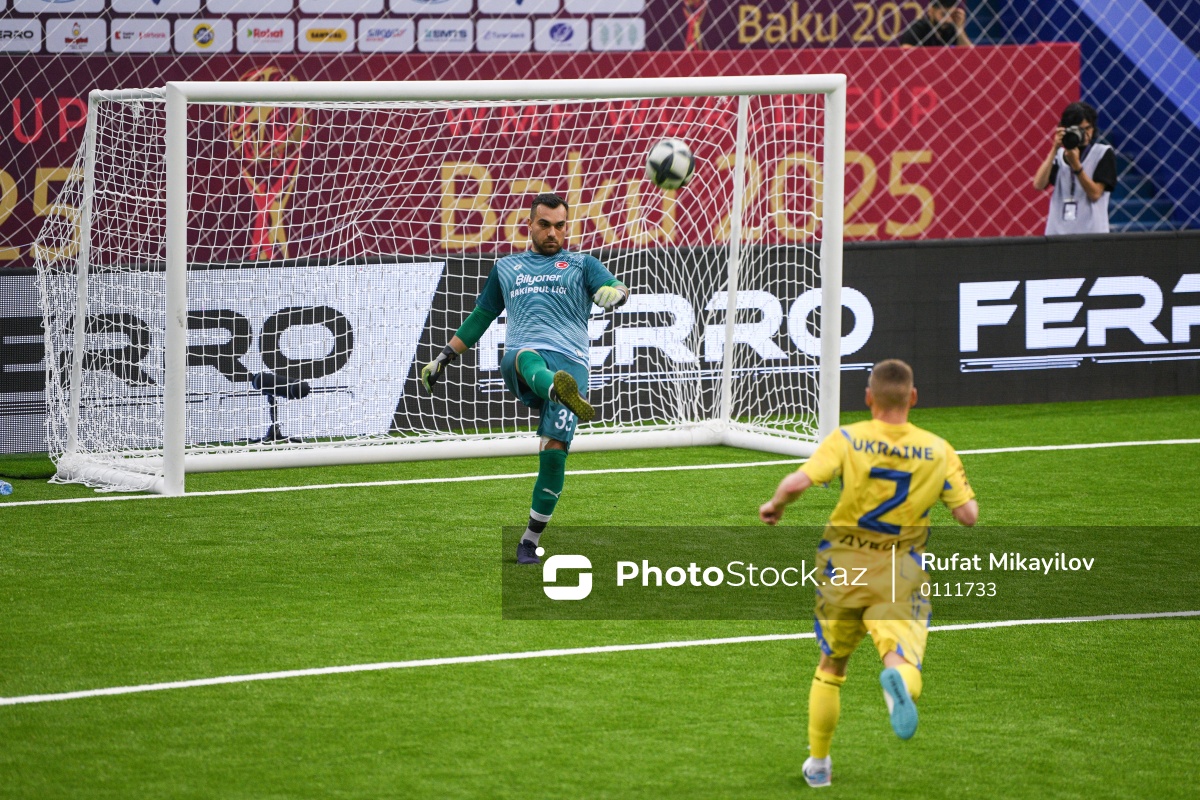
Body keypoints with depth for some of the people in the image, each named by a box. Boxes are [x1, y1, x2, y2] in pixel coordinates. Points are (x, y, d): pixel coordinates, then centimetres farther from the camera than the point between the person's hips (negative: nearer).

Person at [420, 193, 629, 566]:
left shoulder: (582, 265, 20)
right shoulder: (506, 268, 27)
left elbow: (614, 287, 1)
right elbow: (480, 318, 35)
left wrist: (614, 292, -24)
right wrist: (444, 358, 33)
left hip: (570, 362, 0)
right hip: (518, 363, 0)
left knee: (555, 449, -15)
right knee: (527, 359, -39)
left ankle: (530, 541, -5)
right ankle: (561, 392, -75)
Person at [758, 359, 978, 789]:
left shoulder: (847, 440, -7)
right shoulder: (937, 451, -1)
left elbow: (798, 482, -20)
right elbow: (968, 514, -2)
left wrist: (774, 506, 1)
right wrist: (964, 495, 21)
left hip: (843, 567, 1)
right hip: (901, 576, -1)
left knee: (830, 667, 19)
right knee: (903, 658, -13)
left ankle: (817, 763, 29)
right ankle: (898, 681, -51)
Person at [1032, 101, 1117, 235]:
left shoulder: (1104, 154, 3)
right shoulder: (1059, 155, 12)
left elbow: (1095, 193, -6)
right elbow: (1039, 184, -3)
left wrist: (1076, 165, -17)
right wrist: (1054, 149, -7)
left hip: (1091, 232, -3)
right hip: (1058, 232, 3)